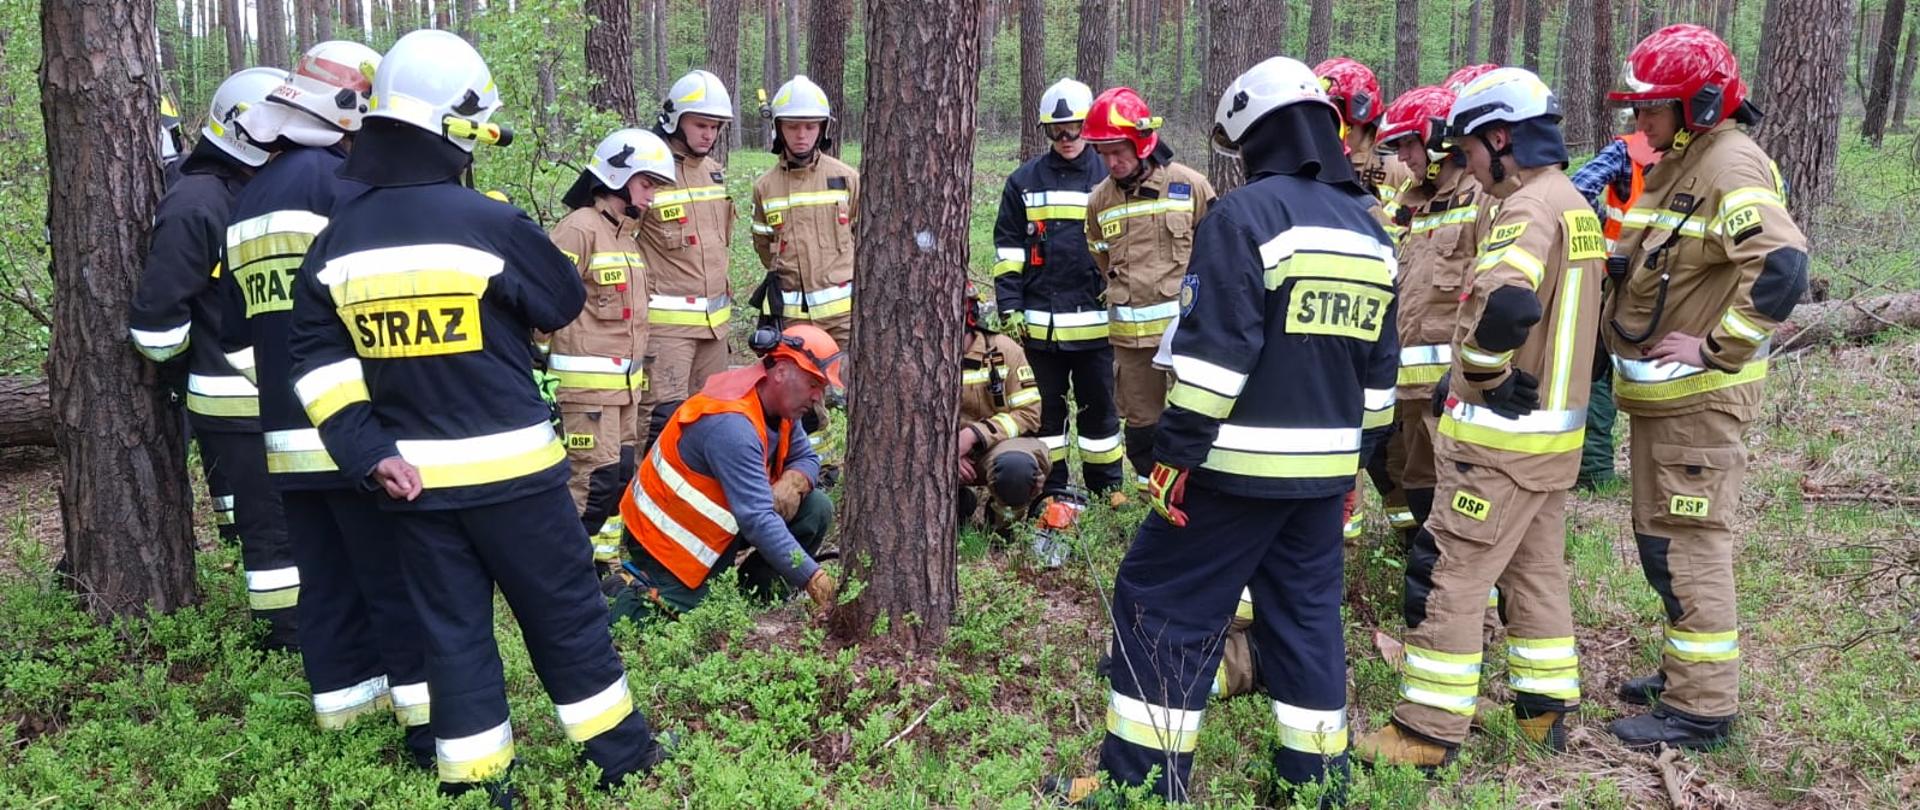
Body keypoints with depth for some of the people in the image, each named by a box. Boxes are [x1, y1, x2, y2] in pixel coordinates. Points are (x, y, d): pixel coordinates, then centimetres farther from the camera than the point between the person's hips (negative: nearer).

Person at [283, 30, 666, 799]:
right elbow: (565, 301, -1)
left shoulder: (338, 240, 2)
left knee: (452, 630, 14)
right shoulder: (489, 223, -16)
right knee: (566, 615, 10)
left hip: (413, 478, 4)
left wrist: (368, 453, -2)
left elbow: (319, 360, 0)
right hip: (509, 467, -4)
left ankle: (472, 777, 21)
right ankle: (620, 754, 23)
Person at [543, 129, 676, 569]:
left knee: (620, 473, 13)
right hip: (586, 380, -9)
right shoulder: (579, 228, -13)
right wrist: (543, 369, -17)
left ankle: (603, 558, 25)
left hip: (624, 381, 9)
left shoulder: (626, 233, 16)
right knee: (595, 478, -9)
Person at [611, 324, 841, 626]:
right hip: (666, 537, -8)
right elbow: (758, 521, -37)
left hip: (715, 520, 9)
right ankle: (635, 593, 8)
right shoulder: (730, 424, -32)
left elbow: (806, 458, 7)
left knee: (815, 509, -8)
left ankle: (756, 597, 5)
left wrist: (792, 483, -19)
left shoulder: (778, 401, -5)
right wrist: (814, 580, -39)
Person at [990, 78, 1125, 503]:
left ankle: (1106, 483, 20)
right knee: (1046, 406, 10)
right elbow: (1008, 248, 6)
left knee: (1098, 404, 8)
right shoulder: (1025, 181, 6)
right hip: (1040, 320, 1)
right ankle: (1050, 485, 20)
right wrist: (1010, 305, -1)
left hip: (1094, 320, -1)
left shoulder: (1108, 178, 3)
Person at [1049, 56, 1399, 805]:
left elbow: (1214, 354, -19)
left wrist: (1174, 453, -14)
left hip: (1241, 462, -7)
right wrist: (1355, 458, 23)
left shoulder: (1245, 215, -12)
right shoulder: (1371, 231, 12)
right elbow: (1378, 370, 16)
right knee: (1306, 613, 16)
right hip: (1324, 466, 8)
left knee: (1160, 603, 2)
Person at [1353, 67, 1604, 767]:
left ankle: (1427, 732, 2)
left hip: (1501, 433, -10)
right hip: (1554, 427, 10)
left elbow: (1505, 304, -35)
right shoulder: (1575, 205, 14)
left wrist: (1476, 375, -18)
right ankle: (1547, 710, 28)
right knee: (1536, 572, 18)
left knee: (1451, 578, -4)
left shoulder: (1529, 206, -18)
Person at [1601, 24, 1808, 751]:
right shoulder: (1672, 164, 12)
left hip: (1699, 397, -10)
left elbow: (1781, 265, -31)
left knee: (1689, 544, -4)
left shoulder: (1730, 167, -18)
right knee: (1660, 536, 19)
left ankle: (1703, 706, 5)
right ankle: (1687, 669, 33)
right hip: (1657, 392, 10)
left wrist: (1717, 347, -26)